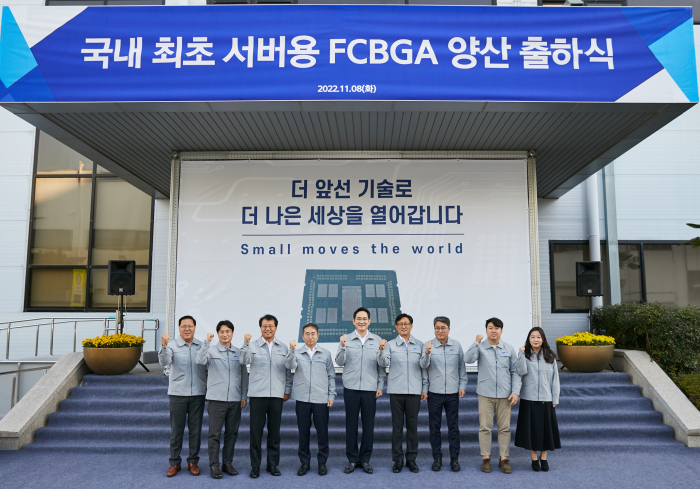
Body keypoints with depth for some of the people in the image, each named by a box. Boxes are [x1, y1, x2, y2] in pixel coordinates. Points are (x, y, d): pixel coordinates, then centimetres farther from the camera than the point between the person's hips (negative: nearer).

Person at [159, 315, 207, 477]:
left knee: (196, 430, 7)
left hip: (198, 394, 2)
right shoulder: (172, 345, -2)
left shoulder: (202, 346, 5)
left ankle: (193, 461, 20)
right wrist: (164, 346, -35)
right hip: (177, 393, -2)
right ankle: (175, 462, 18)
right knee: (176, 430, 5)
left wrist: (209, 388, 6)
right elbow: (164, 362, -18)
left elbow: (207, 369, 10)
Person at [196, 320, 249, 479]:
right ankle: (214, 465, 10)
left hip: (235, 400, 3)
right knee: (215, 434, 0)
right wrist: (207, 342, -26)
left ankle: (228, 463, 22)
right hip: (217, 399, -3)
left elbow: (244, 375, 12)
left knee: (232, 433, 10)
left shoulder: (239, 353, 8)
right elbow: (200, 360, -20)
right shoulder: (211, 351, 0)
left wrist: (244, 395, 8)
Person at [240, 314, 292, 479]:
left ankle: (273, 465, 20)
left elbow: (288, 371, 13)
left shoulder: (283, 348, 11)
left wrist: (287, 390, 8)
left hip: (277, 395, 2)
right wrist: (245, 344, -28)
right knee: (256, 431, 2)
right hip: (257, 394, -2)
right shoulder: (253, 345, 3)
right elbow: (243, 361, -14)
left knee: (274, 431, 8)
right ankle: (255, 466, 13)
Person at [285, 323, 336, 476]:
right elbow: (289, 365, -14)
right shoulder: (297, 353, 5)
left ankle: (322, 462, 18)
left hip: (321, 399, 0)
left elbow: (331, 376, 11)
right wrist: (291, 350, -31)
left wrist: (331, 395, 4)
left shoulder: (326, 354, 8)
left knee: (322, 431, 3)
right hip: (302, 398, 0)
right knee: (303, 431, 6)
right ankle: (305, 462, 20)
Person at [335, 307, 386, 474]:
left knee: (369, 425, 6)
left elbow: (381, 366, 7)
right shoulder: (346, 339, 3)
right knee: (351, 424, 6)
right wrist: (343, 347, -19)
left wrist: (380, 386, 2)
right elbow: (339, 362, -3)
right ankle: (352, 459, 18)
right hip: (351, 388, 0)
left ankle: (365, 459, 19)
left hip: (370, 388, 1)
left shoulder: (377, 340, 5)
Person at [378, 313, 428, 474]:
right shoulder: (390, 345, 4)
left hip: (414, 390, 1)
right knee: (397, 425, 4)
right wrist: (382, 350, -27)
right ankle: (397, 459, 14)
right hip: (396, 390, -1)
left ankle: (411, 459, 17)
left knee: (412, 425, 5)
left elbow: (424, 368, 10)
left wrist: (425, 388, 6)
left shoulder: (419, 345, 8)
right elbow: (383, 363, -8)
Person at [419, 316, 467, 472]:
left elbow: (462, 367, 11)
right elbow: (423, 365, -15)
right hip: (434, 393, -1)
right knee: (435, 427, 6)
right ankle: (437, 458, 17)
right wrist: (427, 353, -34)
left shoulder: (457, 345, 4)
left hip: (453, 393, 1)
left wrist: (462, 385, 5)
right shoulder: (428, 346, -3)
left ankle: (454, 458, 16)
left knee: (453, 427, 7)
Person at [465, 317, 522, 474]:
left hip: (505, 395, 2)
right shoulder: (480, 347, 1)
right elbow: (469, 359, -17)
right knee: (485, 427, 2)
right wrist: (476, 342, -23)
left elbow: (515, 372, 8)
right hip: (485, 394, -1)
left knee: (504, 428, 5)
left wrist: (515, 392, 0)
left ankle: (504, 458, 16)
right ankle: (485, 458, 13)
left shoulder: (509, 349, 6)